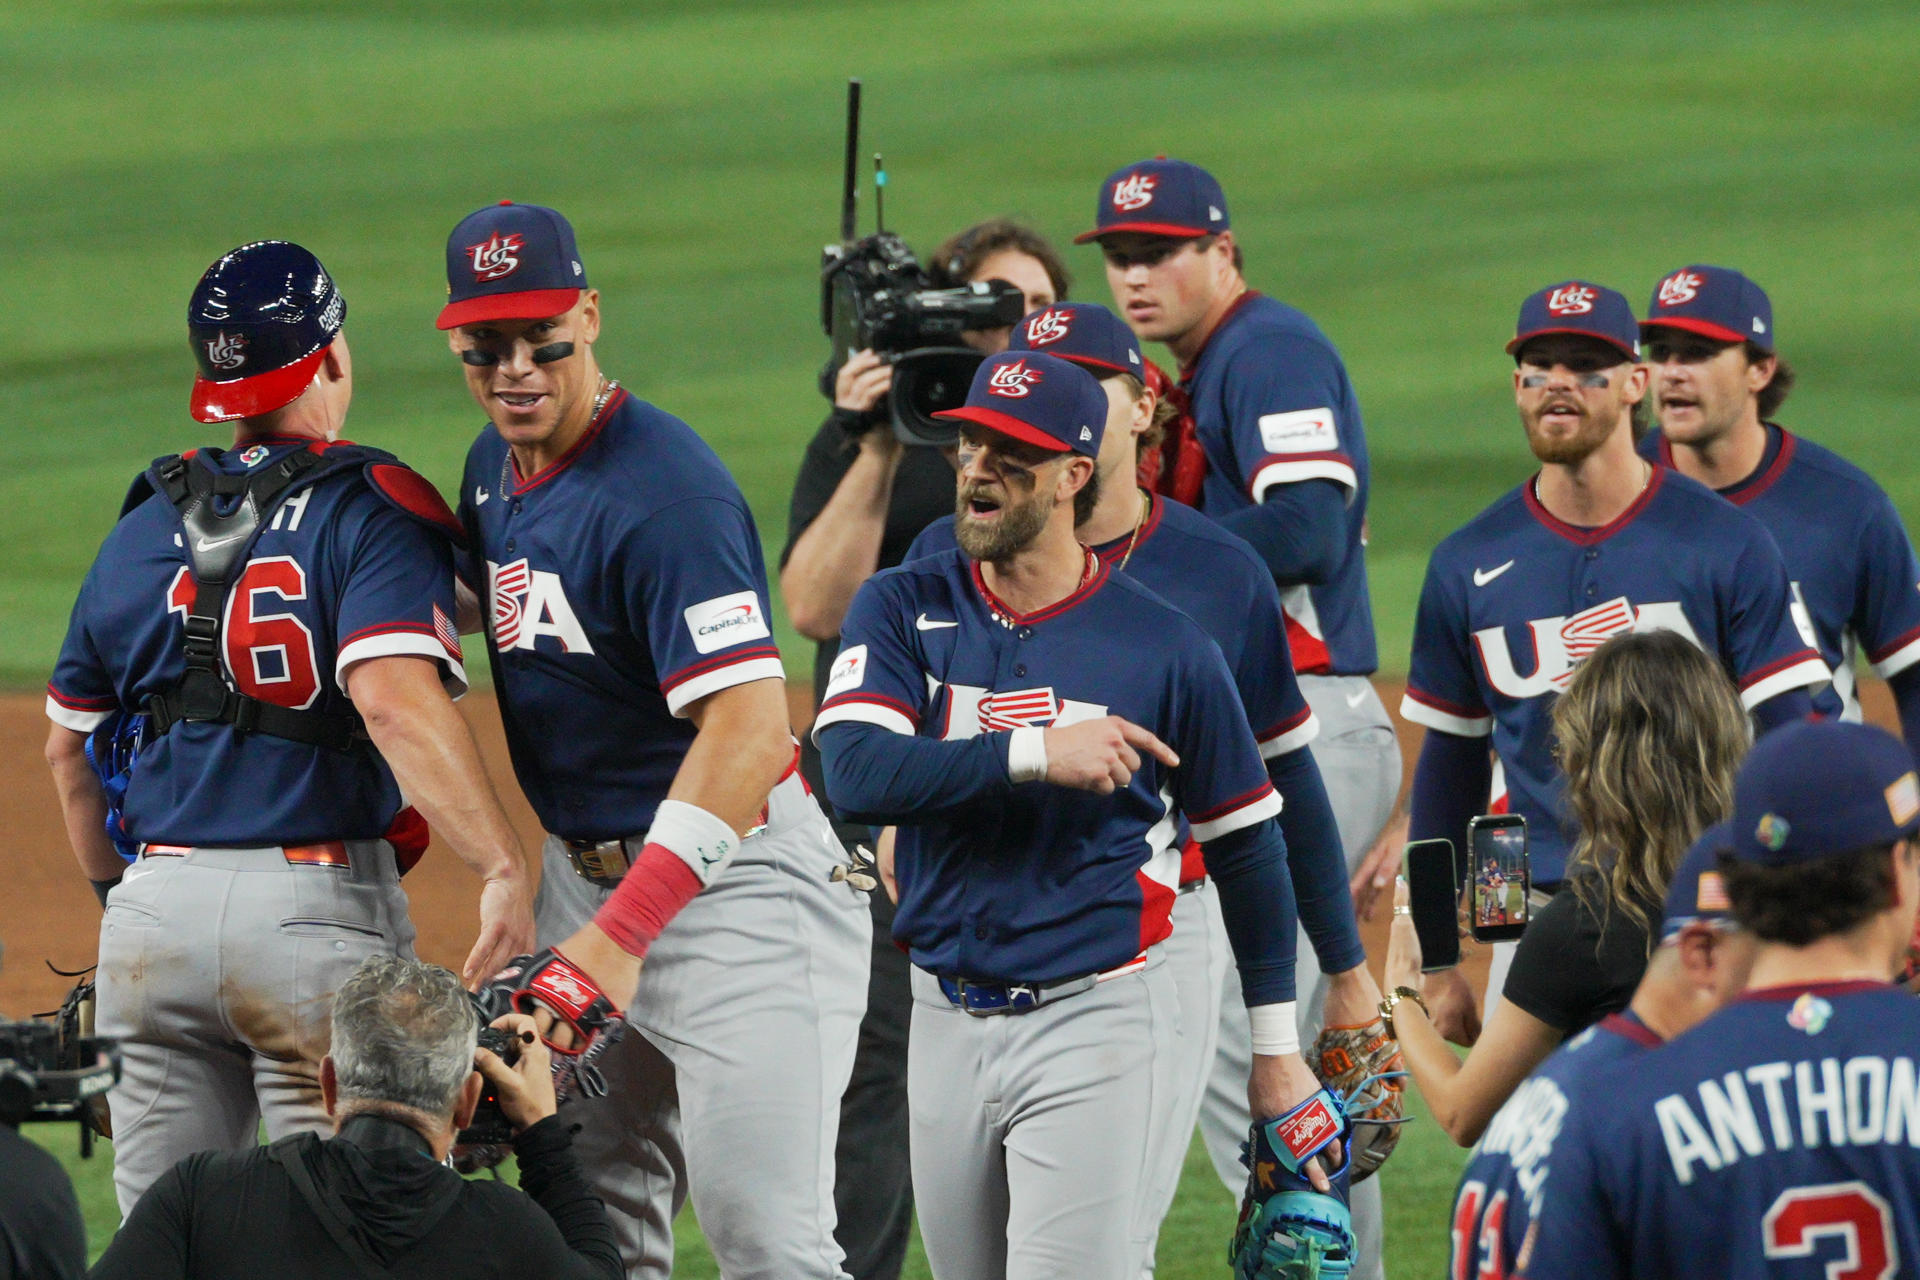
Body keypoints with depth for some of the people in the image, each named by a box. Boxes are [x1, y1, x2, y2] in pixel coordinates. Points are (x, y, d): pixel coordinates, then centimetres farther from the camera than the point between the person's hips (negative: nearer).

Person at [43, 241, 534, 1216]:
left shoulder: (141, 529, 13)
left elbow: (68, 748, 20)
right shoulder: (374, 511, -5)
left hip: (153, 914, 5)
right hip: (319, 906, -5)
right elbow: (393, 699, -22)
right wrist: (503, 868, -27)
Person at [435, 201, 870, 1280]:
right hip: (586, 869, 9)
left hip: (732, 874, -9)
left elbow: (748, 724, -31)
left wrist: (623, 934, -37)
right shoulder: (497, 466, 8)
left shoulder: (664, 489, -21)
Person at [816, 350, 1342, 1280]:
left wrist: (1276, 1051, 7)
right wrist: (1034, 753, -24)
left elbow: (1244, 844, 6)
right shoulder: (904, 609, 3)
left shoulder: (1163, 645, -2)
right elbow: (853, 772, -14)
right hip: (947, 1021, 4)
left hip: (1093, 1026, -4)